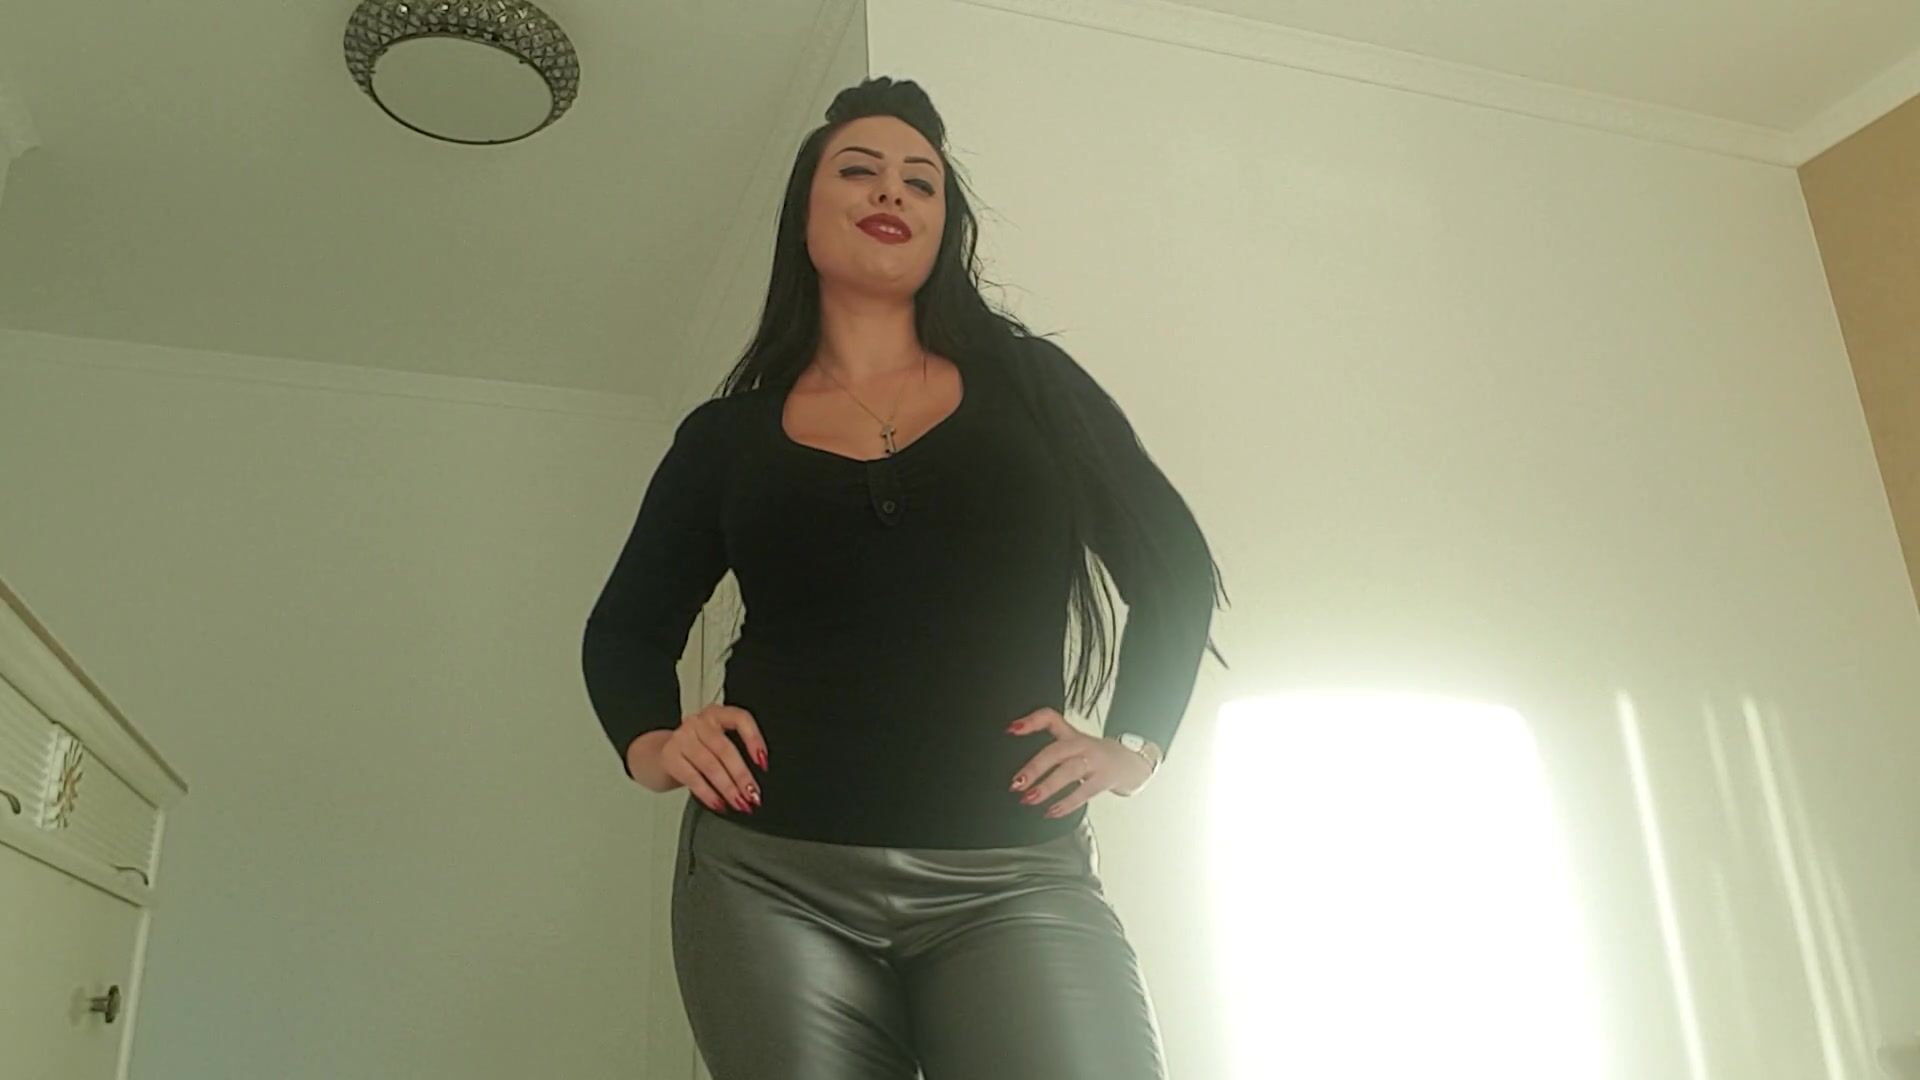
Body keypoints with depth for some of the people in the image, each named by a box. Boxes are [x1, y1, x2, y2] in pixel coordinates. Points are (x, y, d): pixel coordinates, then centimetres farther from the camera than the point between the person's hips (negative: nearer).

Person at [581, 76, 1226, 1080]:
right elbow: (625, 627, 20)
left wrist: (1130, 743, 3)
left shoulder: (1028, 380, 11)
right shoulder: (727, 434, 12)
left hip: (1012, 878, -1)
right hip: (769, 877, 1)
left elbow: (1174, 568, 14)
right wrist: (651, 744, 1)